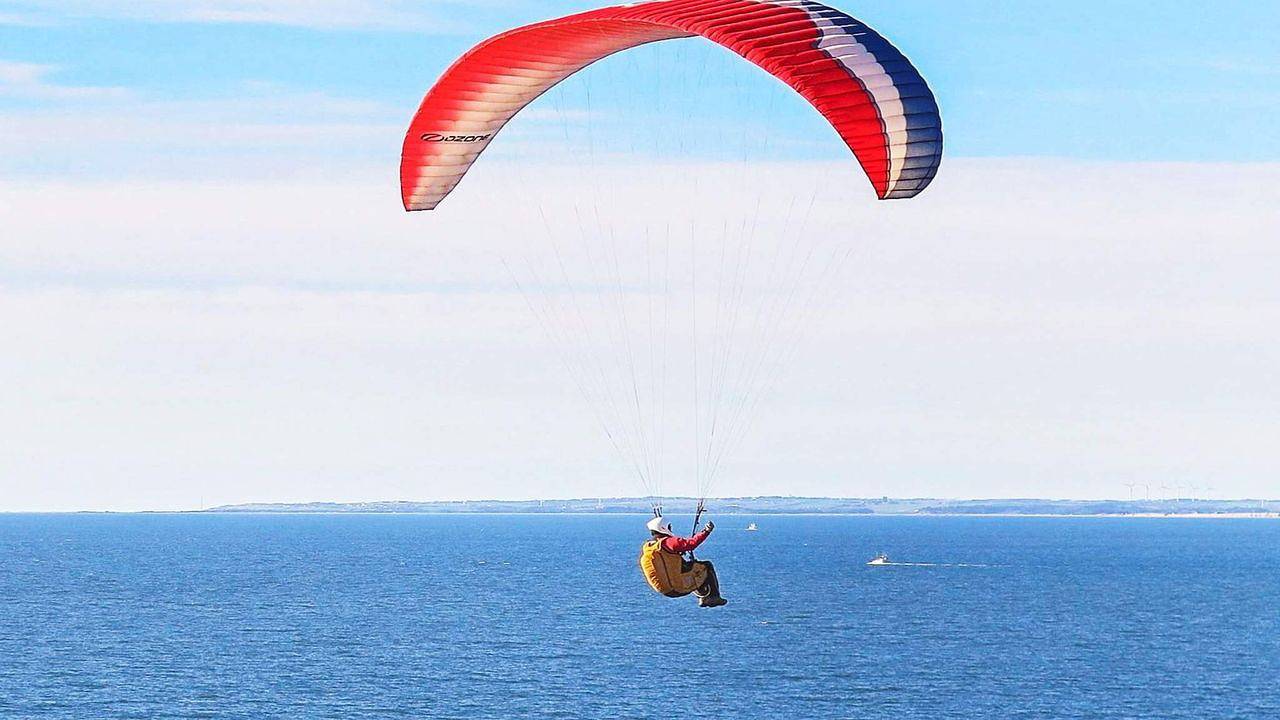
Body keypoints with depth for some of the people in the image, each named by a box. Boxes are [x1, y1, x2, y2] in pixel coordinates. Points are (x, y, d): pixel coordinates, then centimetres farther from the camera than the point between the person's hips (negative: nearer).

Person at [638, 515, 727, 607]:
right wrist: (706, 531, -17)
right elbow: (692, 543, -25)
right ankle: (714, 597, 18)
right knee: (707, 566, 14)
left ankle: (702, 597, 31)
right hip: (681, 587, -7)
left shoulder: (644, 549, 5)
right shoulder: (667, 542, -18)